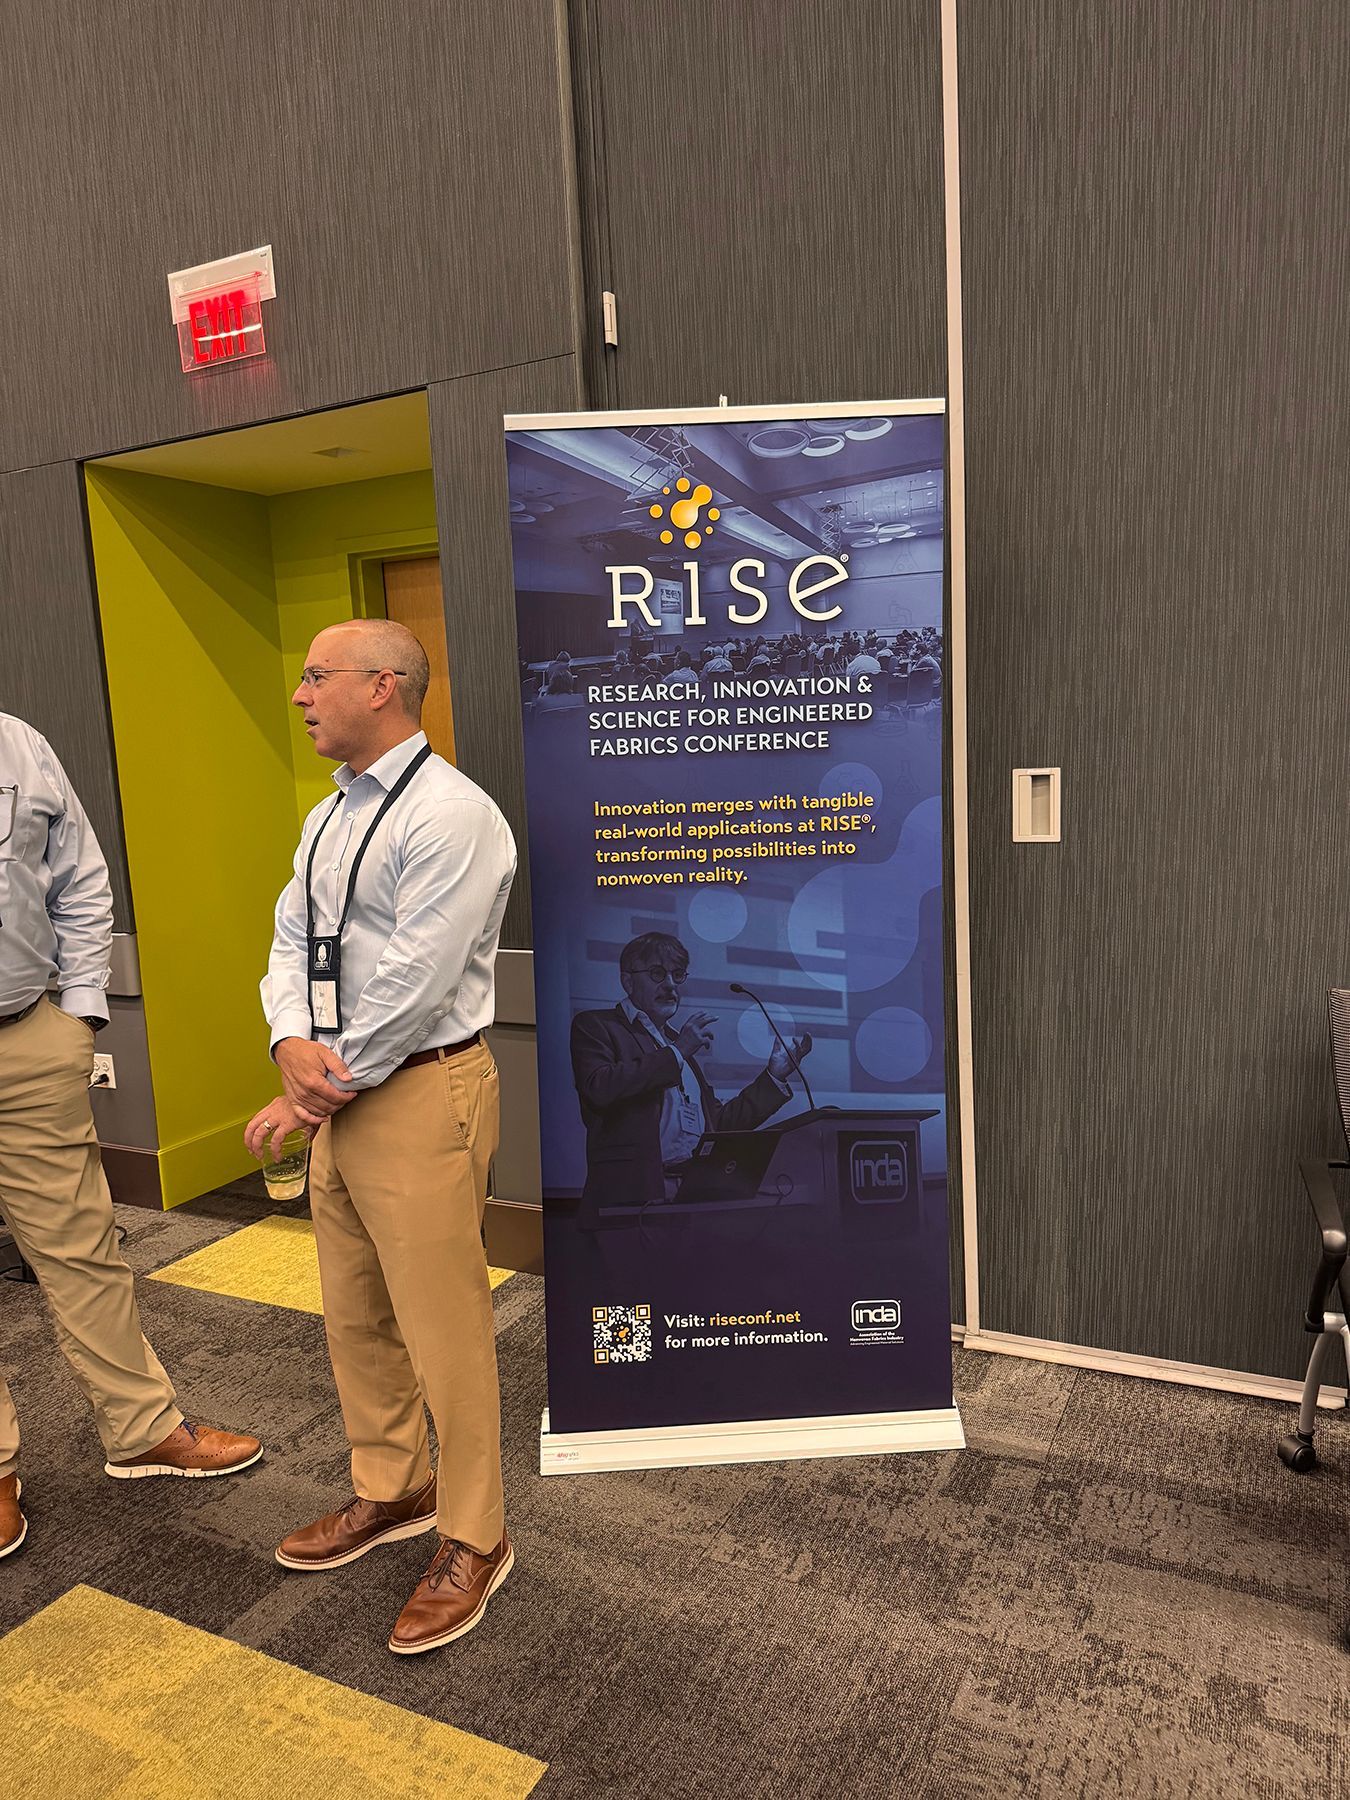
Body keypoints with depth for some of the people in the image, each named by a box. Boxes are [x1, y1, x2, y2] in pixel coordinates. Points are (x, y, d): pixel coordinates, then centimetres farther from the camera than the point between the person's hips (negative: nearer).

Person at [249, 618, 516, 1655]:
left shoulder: (449, 814, -17)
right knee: (355, 1316, 20)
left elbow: (414, 983, -22)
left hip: (421, 1094, -9)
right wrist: (294, 1045, -9)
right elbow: (293, 939, 11)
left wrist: (317, 1093, -14)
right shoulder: (331, 817, 14)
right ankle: (390, 1493, 42)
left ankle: (472, 1542, 23)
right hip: (340, 1093, 9)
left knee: (443, 1326, 2)